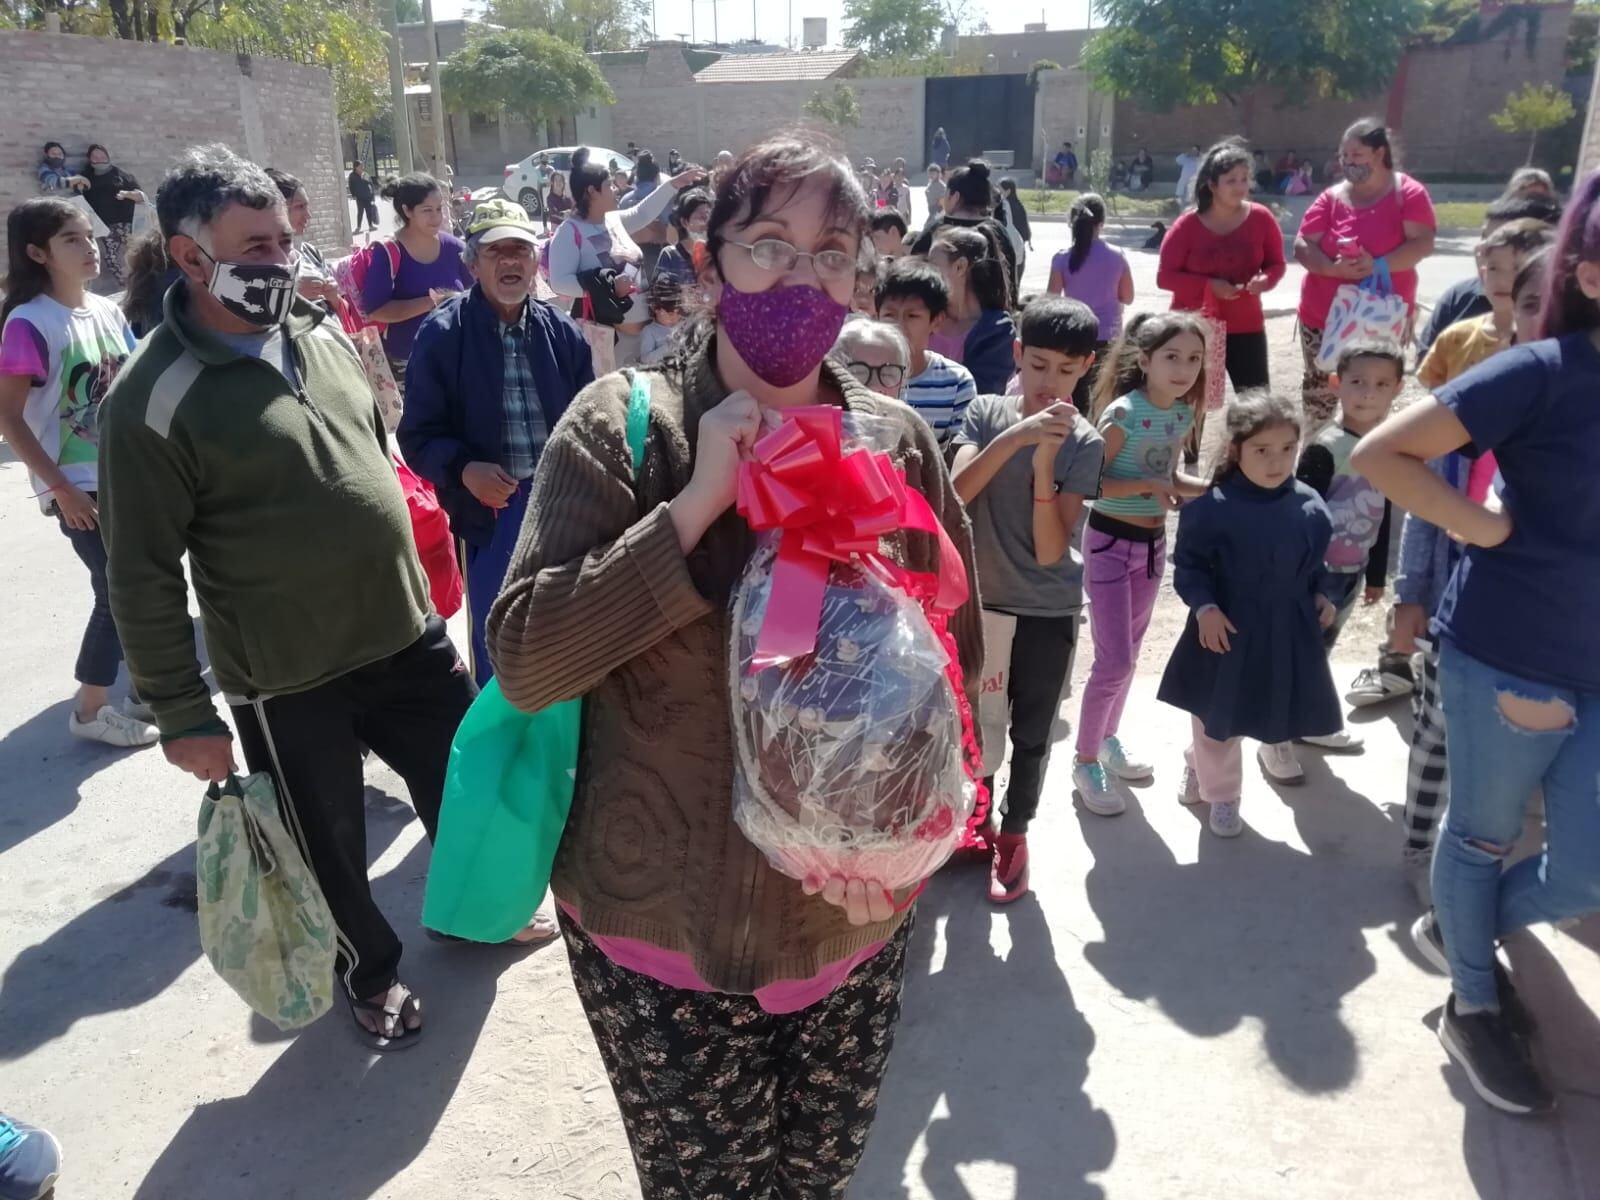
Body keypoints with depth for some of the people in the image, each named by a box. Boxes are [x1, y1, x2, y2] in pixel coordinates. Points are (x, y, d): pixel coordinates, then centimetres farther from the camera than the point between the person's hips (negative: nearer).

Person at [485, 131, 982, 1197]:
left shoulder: (898, 442, -2)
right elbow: (523, 659, -18)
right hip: (664, 920, -2)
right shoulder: (623, 426, -10)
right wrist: (697, 505, -24)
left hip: (855, 915, 3)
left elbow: (957, 657, 6)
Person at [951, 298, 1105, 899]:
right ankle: (976, 820, 38)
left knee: (1032, 732, 12)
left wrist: (1045, 462, -26)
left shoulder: (1083, 442, -9)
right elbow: (955, 492, -23)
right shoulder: (986, 412, -6)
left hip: (1049, 612, 0)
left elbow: (1050, 550, -16)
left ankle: (1013, 834, 34)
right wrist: (1015, 436, -32)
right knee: (977, 722, 14)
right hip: (982, 600, 1)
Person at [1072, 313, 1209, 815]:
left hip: (1153, 543, 7)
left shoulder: (1183, 414, 1)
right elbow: (1092, 482, -20)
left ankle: (1108, 738, 38)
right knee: (1114, 661, -5)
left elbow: (1170, 478, 11)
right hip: (1110, 542, -7)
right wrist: (1146, 486, -28)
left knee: (1130, 654, 18)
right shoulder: (1123, 413, -19)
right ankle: (1085, 761, 13)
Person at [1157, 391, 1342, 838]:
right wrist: (1204, 606, -22)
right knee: (1216, 715, 11)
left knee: (1249, 716, 16)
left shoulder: (1310, 506, -3)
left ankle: (1199, 766, 43)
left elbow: (1315, 563, 12)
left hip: (1287, 632, 4)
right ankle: (1220, 793, 35)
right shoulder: (1212, 505, -17)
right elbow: (1188, 564, -11)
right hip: (1225, 627, -4)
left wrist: (1320, 595, -2)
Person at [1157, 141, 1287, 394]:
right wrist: (1209, 285, -22)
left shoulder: (1261, 218, -3)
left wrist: (1265, 280, -17)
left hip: (1246, 327, 2)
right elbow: (1165, 277, -9)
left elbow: (1277, 263, 7)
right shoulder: (1188, 225, -9)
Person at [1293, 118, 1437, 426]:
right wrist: (1333, 267, -20)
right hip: (1325, 314, 2)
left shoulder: (1408, 193, -2)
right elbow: (1302, 247, -1)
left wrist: (1378, 265, -26)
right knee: (1319, 386, 6)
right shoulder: (1332, 197, 5)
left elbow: (1423, 243, -11)